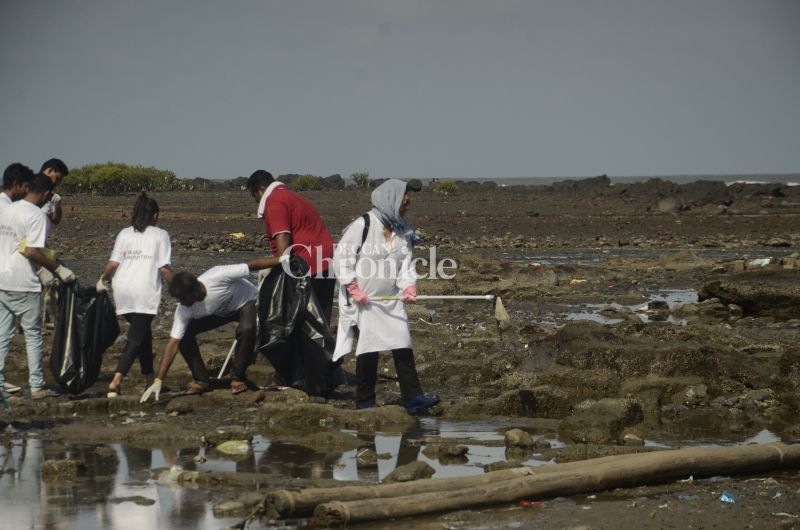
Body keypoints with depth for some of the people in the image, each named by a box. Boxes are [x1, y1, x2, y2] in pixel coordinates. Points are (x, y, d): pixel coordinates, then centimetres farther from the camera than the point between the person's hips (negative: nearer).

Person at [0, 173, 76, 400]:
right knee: (33, 335, 5)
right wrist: (58, 269, -12)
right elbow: (31, 251, -21)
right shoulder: (37, 216, -13)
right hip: (24, 285, -6)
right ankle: (37, 386, 9)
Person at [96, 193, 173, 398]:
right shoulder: (160, 235, 4)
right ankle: (116, 381, -21)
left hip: (124, 290, 4)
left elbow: (113, 264, 4)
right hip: (145, 292, -4)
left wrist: (103, 280, 22)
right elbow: (164, 268, -4)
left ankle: (150, 380, 23)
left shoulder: (125, 234, 11)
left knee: (143, 334, 19)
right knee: (136, 338, -6)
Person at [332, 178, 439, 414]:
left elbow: (405, 264, 7)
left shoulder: (403, 231, 7)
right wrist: (354, 289, -15)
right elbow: (342, 258, -12)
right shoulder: (362, 225, -13)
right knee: (369, 349, -3)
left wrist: (408, 287, -11)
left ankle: (413, 397, -3)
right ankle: (365, 401, 8)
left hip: (391, 299, 6)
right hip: (363, 299, -6)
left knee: (403, 345, -2)